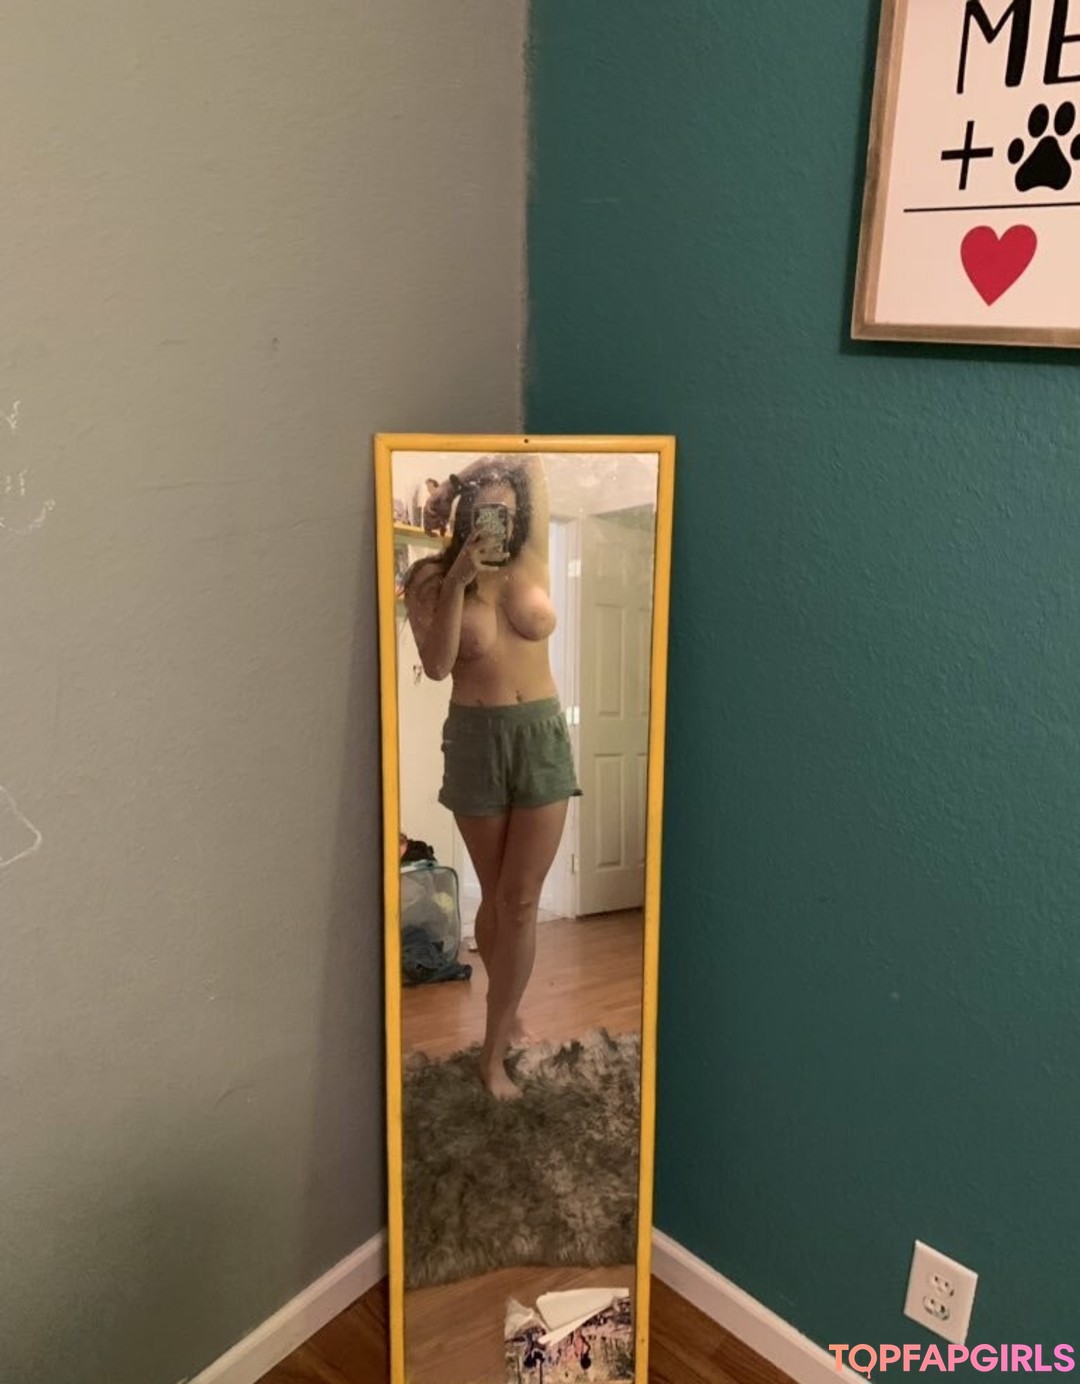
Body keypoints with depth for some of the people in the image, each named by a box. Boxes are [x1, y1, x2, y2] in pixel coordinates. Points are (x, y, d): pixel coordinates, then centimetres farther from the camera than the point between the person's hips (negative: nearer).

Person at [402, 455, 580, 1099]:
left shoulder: (531, 561, 2)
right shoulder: (432, 577, -3)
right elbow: (436, 665, -15)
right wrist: (458, 579, -21)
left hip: (542, 735, 1)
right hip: (476, 740, -1)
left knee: (521, 899, 0)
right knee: (496, 896, 13)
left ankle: (494, 1052, 10)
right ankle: (510, 1010, 37)